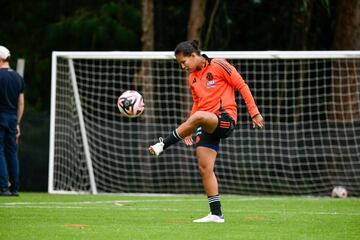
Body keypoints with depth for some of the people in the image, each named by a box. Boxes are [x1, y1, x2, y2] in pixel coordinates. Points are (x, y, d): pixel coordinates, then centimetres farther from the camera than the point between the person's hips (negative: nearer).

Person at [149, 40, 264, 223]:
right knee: (204, 168, -2)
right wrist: (189, 129, 18)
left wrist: (254, 112, -9)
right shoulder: (192, 77, 16)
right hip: (207, 124, 8)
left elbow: (242, 86, -5)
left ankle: (163, 145, -26)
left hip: (225, 119, -8)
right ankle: (216, 214, 3)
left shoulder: (218, 66, -6)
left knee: (198, 116, -38)